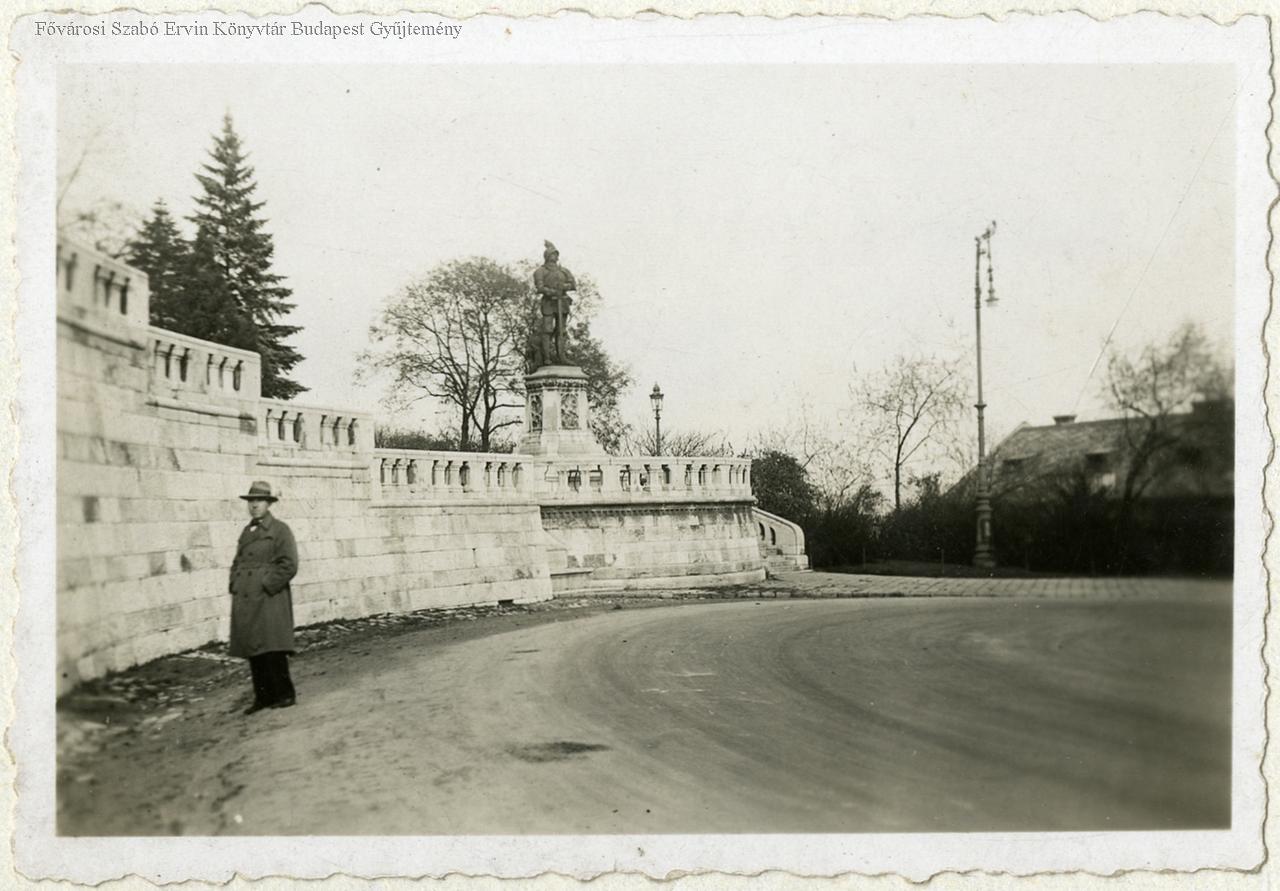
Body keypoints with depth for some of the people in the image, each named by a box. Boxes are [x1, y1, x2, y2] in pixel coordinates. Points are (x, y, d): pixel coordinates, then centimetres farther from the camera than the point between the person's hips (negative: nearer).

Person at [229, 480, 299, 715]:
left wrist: (267, 586, -14)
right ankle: (262, 697, 14)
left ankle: (284, 694, 2)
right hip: (245, 600, 7)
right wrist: (234, 586, 9)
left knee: (272, 649, -8)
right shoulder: (246, 532, 19)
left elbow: (289, 565, -9)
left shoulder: (280, 530, -2)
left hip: (270, 599, -7)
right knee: (252, 651, 7)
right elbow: (236, 562, 25)